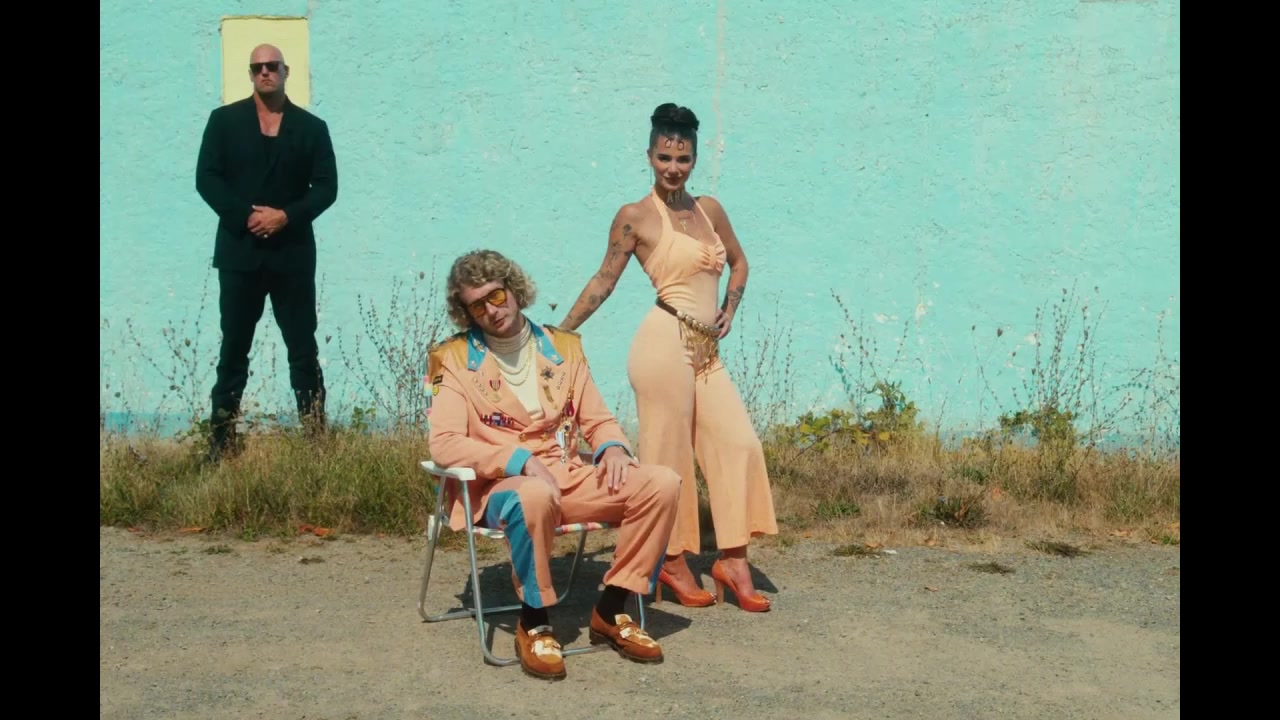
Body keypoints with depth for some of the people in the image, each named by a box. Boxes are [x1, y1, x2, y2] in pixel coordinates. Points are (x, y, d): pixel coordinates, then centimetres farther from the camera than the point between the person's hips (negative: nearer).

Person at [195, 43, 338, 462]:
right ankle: (221, 442, 8)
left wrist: (286, 216, -13)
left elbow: (326, 187, 2)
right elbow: (207, 178, 0)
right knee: (233, 349, 4)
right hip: (239, 251, 0)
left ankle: (316, 438, 6)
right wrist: (246, 215, -13)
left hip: (293, 253, 0)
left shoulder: (312, 127, 8)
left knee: (303, 350, 2)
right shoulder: (224, 120, 8)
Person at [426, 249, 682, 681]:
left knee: (662, 482, -17)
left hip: (570, 478, 5)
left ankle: (610, 611, -6)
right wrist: (521, 461, -23)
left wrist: (612, 447, -10)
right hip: (500, 485, -5)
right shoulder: (453, 359, -1)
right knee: (536, 496, -42)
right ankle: (533, 622, -18)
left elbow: (597, 419, 16)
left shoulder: (563, 346, 13)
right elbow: (444, 444, -11)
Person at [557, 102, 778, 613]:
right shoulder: (636, 216, -2)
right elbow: (603, 281, 3)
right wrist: (558, 334, 2)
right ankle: (672, 561, 13)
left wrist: (730, 310, 11)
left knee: (737, 443, 3)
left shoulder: (709, 208, 14)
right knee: (668, 454, -1)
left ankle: (732, 560, 11)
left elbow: (738, 262, 27)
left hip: (707, 351, 7)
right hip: (666, 343, -6)